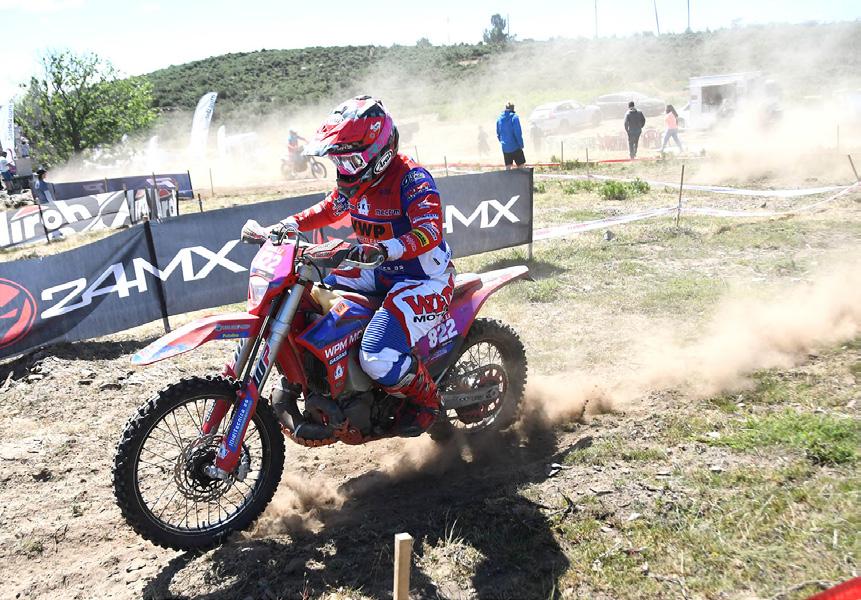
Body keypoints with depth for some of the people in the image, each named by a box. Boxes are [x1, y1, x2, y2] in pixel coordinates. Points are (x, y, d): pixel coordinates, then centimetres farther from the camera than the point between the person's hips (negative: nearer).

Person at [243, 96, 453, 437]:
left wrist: (384, 249, -51)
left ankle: (425, 400, 4)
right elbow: (328, 210, 20)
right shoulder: (357, 180, 4)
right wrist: (282, 227, 7)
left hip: (424, 280, -9)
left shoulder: (411, 178, -20)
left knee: (378, 358, -27)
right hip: (382, 274, 9)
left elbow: (431, 231, -34)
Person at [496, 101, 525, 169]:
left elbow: (498, 134, 12)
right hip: (515, 147, -5)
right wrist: (521, 145, -5)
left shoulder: (499, 118, 5)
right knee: (521, 166, 2)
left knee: (508, 168, 10)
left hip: (505, 148, 5)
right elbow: (518, 133, -14)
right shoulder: (514, 117, -12)